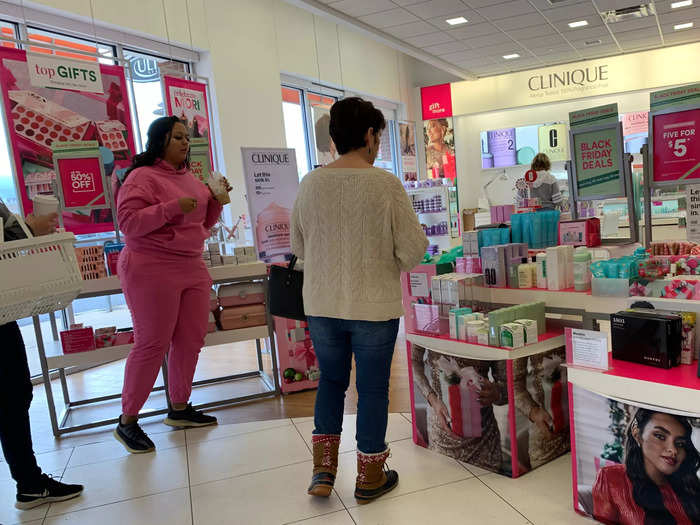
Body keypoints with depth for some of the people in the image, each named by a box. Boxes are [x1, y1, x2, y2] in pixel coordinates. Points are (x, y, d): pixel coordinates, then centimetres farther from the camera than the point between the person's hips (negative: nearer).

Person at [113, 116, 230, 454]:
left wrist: (217, 199, 5)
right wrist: (173, 207, -22)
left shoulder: (189, 177, 17)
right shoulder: (142, 177, -6)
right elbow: (128, 222, -15)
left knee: (191, 340, 8)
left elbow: (203, 223, 23)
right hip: (151, 270, -7)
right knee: (151, 344, -5)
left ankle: (179, 408, 25)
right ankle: (127, 422, 11)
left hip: (192, 268, 8)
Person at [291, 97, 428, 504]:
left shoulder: (311, 183, -2)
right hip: (374, 305, -3)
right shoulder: (386, 184, -12)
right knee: (373, 388, 13)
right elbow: (414, 248, -11)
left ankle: (323, 470, 25)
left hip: (322, 304, 4)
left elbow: (298, 246, 7)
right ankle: (370, 477, 28)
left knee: (331, 380, 22)